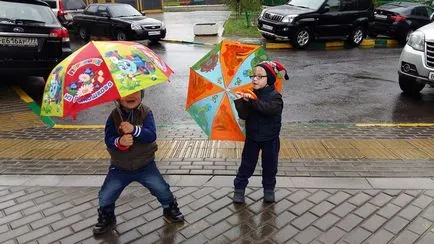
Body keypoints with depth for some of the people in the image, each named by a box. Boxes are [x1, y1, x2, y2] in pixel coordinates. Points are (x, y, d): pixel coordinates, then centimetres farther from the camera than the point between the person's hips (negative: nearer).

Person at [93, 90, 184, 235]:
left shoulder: (146, 113, -12)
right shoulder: (114, 116, -9)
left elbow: (152, 135, -25)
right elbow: (108, 139, -18)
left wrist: (134, 129, -42)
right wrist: (119, 141, -40)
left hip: (145, 165, -1)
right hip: (120, 167, 1)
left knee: (163, 190, 5)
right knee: (105, 197, 3)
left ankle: (170, 210, 35)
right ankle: (106, 219, 32)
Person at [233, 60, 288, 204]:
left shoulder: (275, 96, -15)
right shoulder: (250, 95, -5)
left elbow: (269, 108, -36)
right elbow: (244, 115, -14)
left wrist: (253, 100, -42)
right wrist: (240, 101, -29)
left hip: (270, 138, -2)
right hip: (252, 137, 2)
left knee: (269, 165, 13)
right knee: (247, 165, 10)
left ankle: (269, 189, 31)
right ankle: (239, 189, 20)